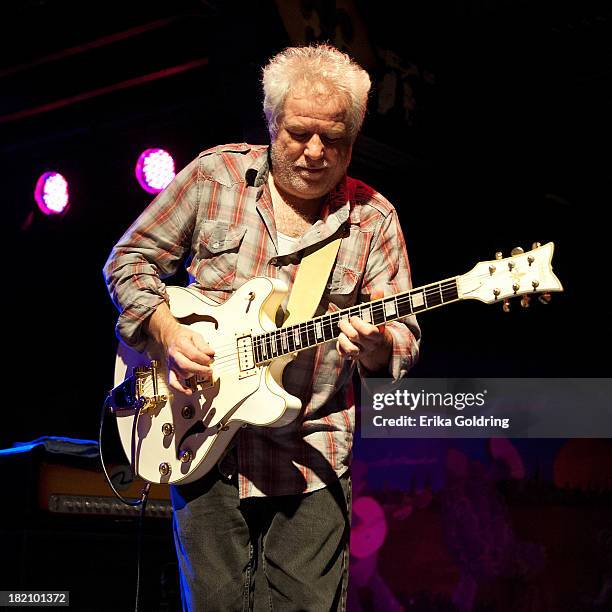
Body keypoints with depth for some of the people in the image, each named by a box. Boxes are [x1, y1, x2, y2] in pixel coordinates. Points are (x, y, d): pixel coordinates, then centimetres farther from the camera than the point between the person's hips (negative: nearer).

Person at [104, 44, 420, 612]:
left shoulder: (373, 219, 2)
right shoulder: (215, 175, 2)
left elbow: (404, 338, 0)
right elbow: (129, 259, 8)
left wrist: (377, 346, -23)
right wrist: (167, 329, -9)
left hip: (312, 462, 0)